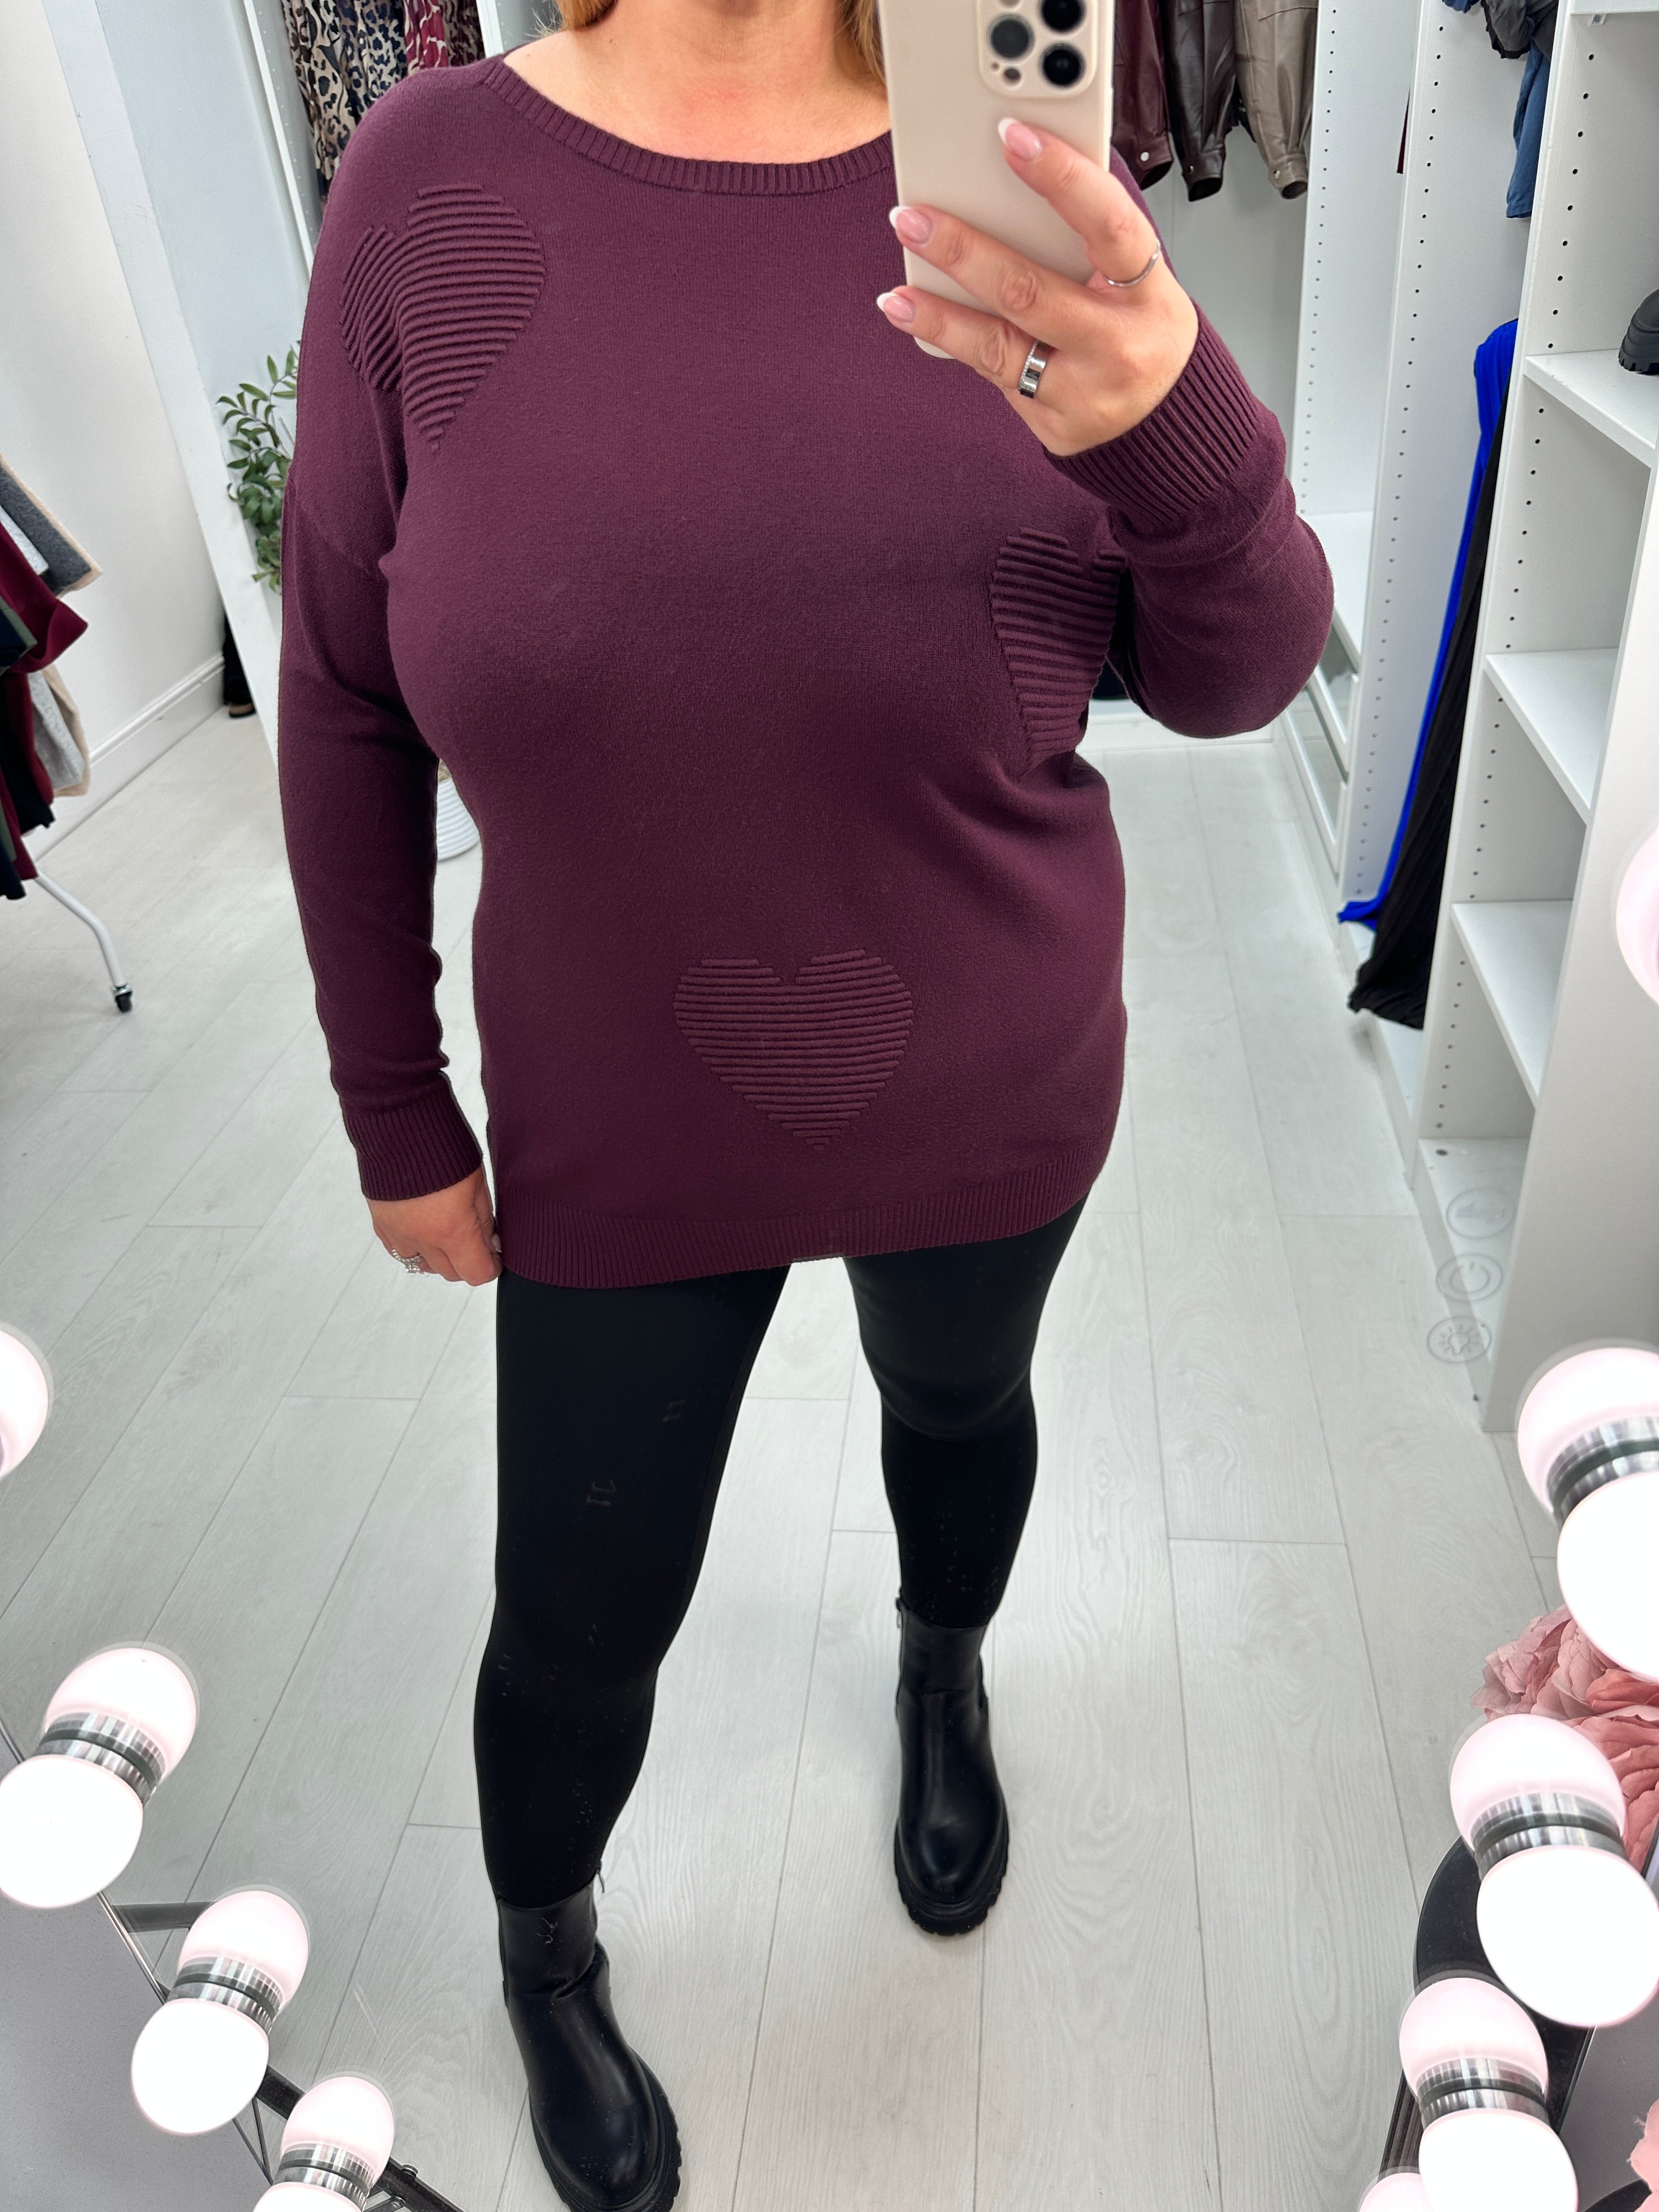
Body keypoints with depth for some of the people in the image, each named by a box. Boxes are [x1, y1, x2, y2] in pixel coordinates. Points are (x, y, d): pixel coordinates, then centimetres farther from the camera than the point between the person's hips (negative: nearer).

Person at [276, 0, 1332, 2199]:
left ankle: (945, 1667, 64)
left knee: (959, 1406, 27)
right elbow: (348, 697, -6)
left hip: (993, 1101, 2)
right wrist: (397, 1115, -1)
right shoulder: (435, 183, -12)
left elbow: (1235, 675, -12)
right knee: (583, 1620, 13)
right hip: (623, 1131, 0)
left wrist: (1172, 419, -35)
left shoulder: (1015, 185, -11)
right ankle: (544, 1954, 49)